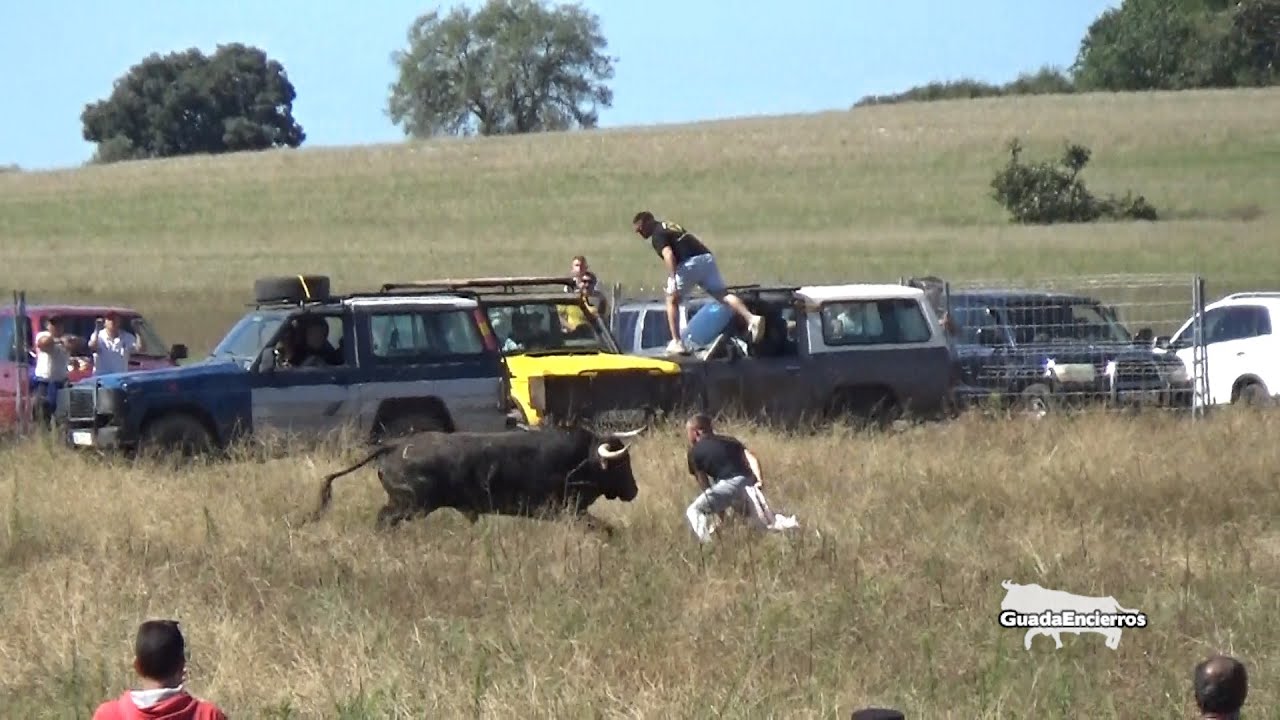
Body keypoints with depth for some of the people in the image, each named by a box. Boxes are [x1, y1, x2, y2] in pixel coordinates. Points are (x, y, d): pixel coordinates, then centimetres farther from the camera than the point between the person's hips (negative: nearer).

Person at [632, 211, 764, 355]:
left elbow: (668, 255, -15)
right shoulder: (672, 226, 31)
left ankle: (677, 342, 7)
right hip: (707, 257, 7)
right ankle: (751, 318, -28)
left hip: (689, 262, -7)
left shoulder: (657, 235, 3)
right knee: (722, 294, -4)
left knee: (672, 300, 11)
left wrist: (673, 279, -24)